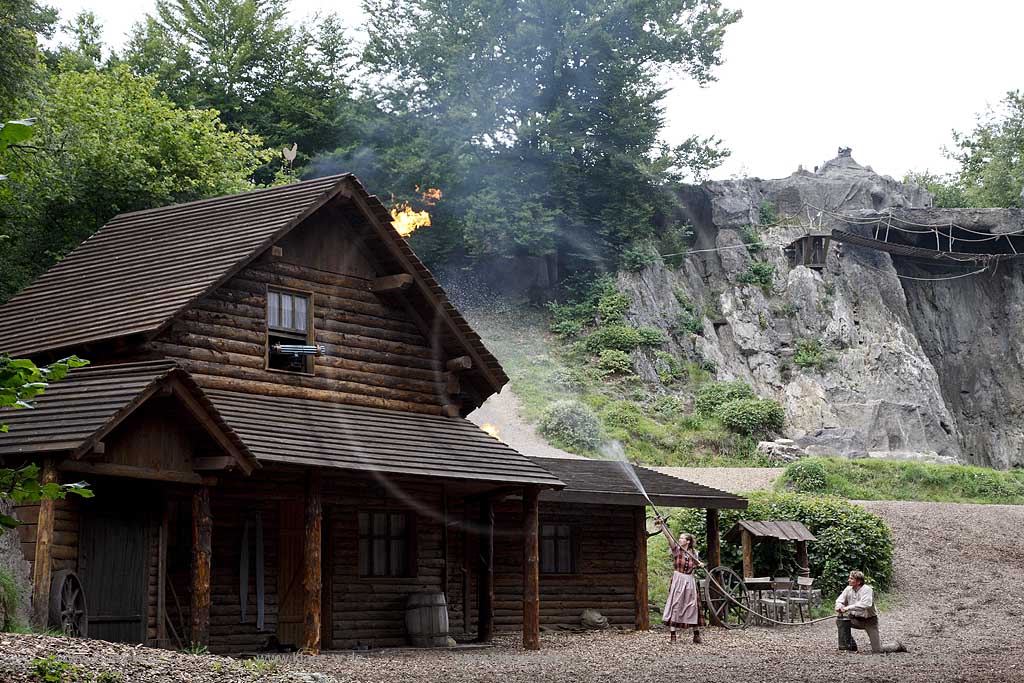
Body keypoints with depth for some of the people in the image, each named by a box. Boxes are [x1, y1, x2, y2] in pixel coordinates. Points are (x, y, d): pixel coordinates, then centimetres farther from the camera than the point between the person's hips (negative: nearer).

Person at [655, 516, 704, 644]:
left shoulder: (693, 552, 5)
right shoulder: (676, 550, -2)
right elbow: (668, 537, -15)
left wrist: (700, 564, -3)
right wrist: (662, 524, -27)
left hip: (690, 581, 2)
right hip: (678, 580, -2)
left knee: (693, 606, 3)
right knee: (675, 605, -4)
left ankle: (696, 634, 12)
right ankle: (672, 634, -2)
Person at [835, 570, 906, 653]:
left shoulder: (867, 590, -21)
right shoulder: (848, 589, -2)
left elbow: (866, 604, -37)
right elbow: (839, 600, 3)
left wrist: (849, 608, -40)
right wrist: (839, 607, -22)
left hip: (869, 620, -6)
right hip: (856, 620, 6)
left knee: (877, 650, -7)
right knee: (840, 620, -20)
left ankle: (897, 646, 23)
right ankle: (847, 645, -4)